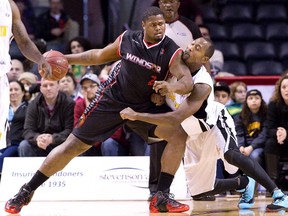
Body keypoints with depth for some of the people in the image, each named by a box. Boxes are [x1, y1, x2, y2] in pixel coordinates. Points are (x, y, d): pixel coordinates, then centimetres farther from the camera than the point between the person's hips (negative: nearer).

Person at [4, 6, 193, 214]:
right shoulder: (128, 39, -11)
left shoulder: (172, 51, -18)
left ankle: (161, 196, -11)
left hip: (145, 104, 0)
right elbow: (99, 55, 8)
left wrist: (172, 87, -53)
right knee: (73, 145, -2)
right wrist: (67, 58, 4)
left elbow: (188, 82, -31)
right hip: (112, 99, 0)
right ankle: (26, 191, 9)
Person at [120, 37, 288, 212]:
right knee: (201, 191, 4)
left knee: (231, 155, -37)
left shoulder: (203, 85, -37)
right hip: (193, 133, 6)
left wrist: (136, 115, -42)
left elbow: (176, 118, -44)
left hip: (214, 123, -6)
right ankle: (244, 183, 28)